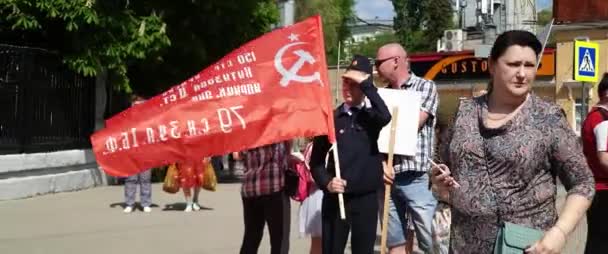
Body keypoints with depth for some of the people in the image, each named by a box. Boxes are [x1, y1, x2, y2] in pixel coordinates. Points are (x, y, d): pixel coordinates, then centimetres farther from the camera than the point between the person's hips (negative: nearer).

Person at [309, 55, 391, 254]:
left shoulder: (372, 116, 3)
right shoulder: (331, 118, 5)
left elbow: (386, 117, -23)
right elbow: (316, 159, 6)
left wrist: (365, 83, -18)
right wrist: (326, 182, -12)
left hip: (366, 198, 0)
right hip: (334, 198, 1)